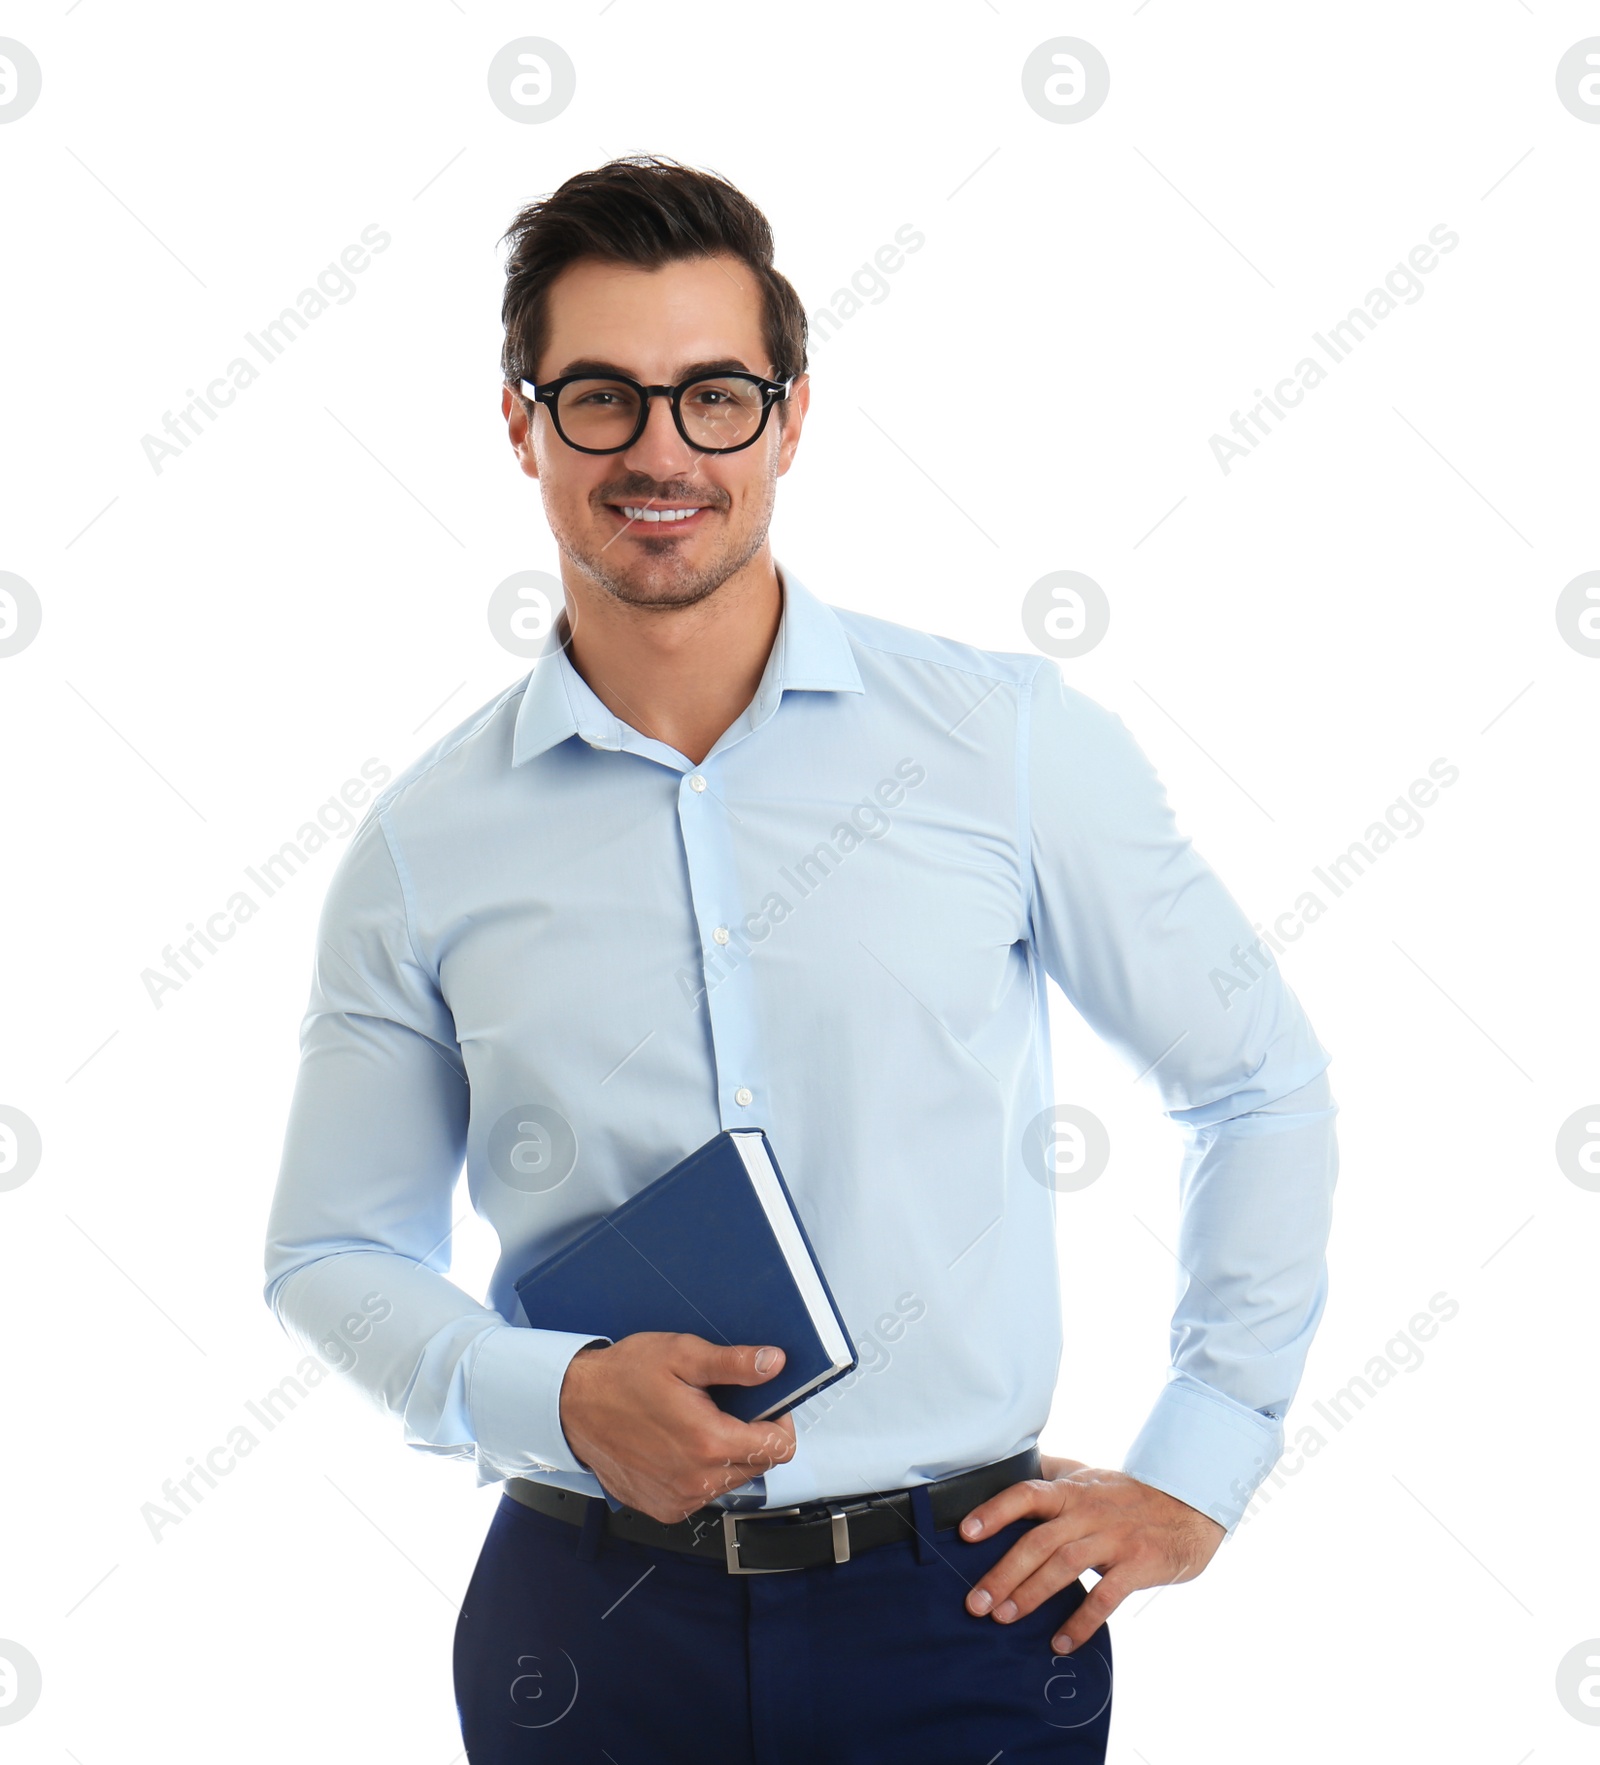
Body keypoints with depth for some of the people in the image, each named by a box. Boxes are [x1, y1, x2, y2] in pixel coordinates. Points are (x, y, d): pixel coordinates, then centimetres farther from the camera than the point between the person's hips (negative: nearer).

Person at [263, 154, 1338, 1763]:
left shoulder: (1014, 741, -3)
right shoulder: (426, 846, -1)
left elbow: (1258, 1084, 6)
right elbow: (331, 1250, 7)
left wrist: (1195, 1472, 2)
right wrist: (559, 1397, -11)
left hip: (961, 1610, 0)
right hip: (595, 1621, 1)